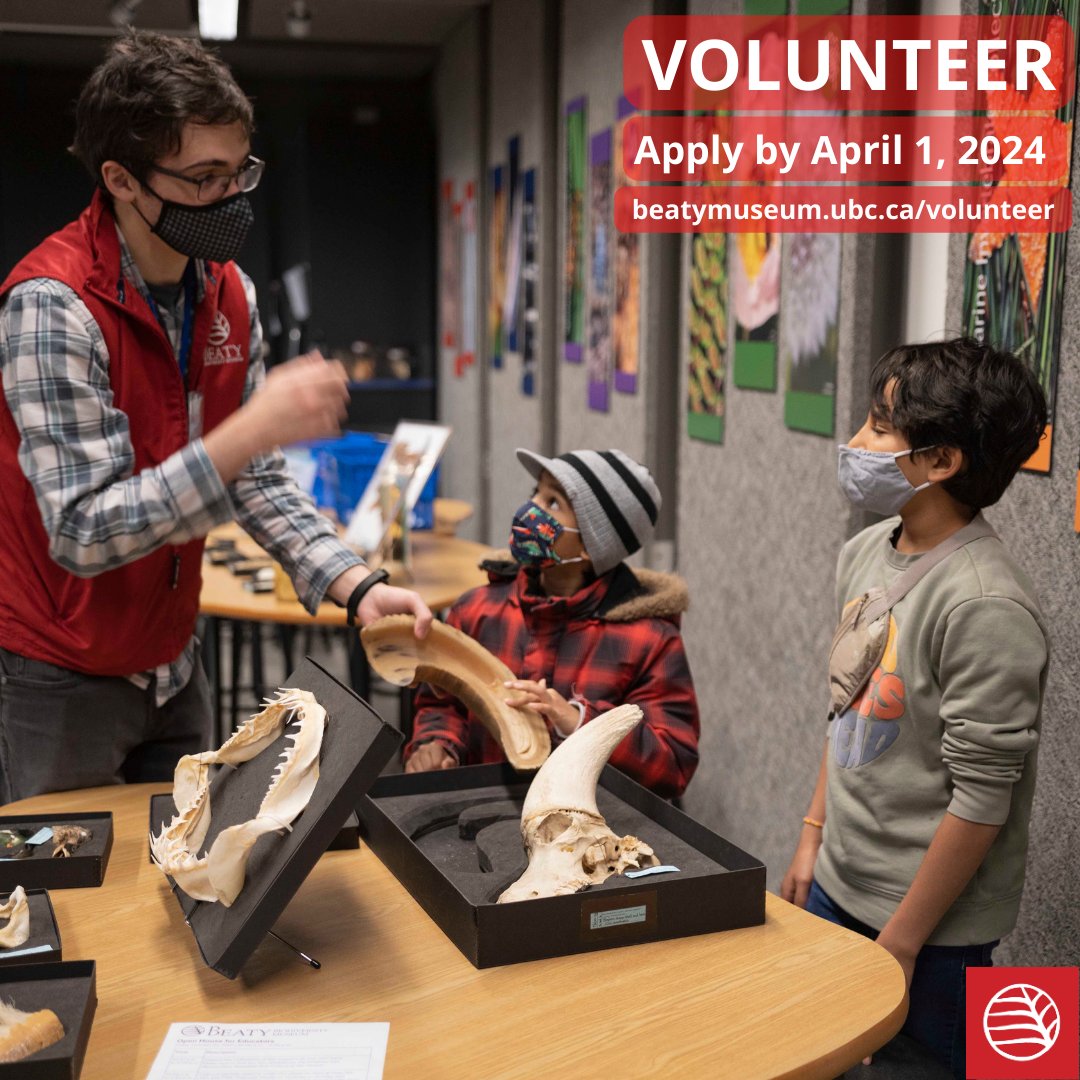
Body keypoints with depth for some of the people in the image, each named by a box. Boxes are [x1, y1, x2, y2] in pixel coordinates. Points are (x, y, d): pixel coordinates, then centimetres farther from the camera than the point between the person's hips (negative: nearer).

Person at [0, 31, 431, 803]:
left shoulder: (231, 295, -1)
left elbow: (258, 479, 2)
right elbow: (83, 533, -28)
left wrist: (357, 585, -12)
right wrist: (250, 429, -36)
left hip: (172, 664, 6)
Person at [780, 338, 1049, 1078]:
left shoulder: (985, 606, -24)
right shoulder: (865, 552, -1)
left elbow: (981, 799, -21)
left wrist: (900, 942, -15)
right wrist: (813, 837, 12)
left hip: (934, 920, -7)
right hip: (839, 887, 7)